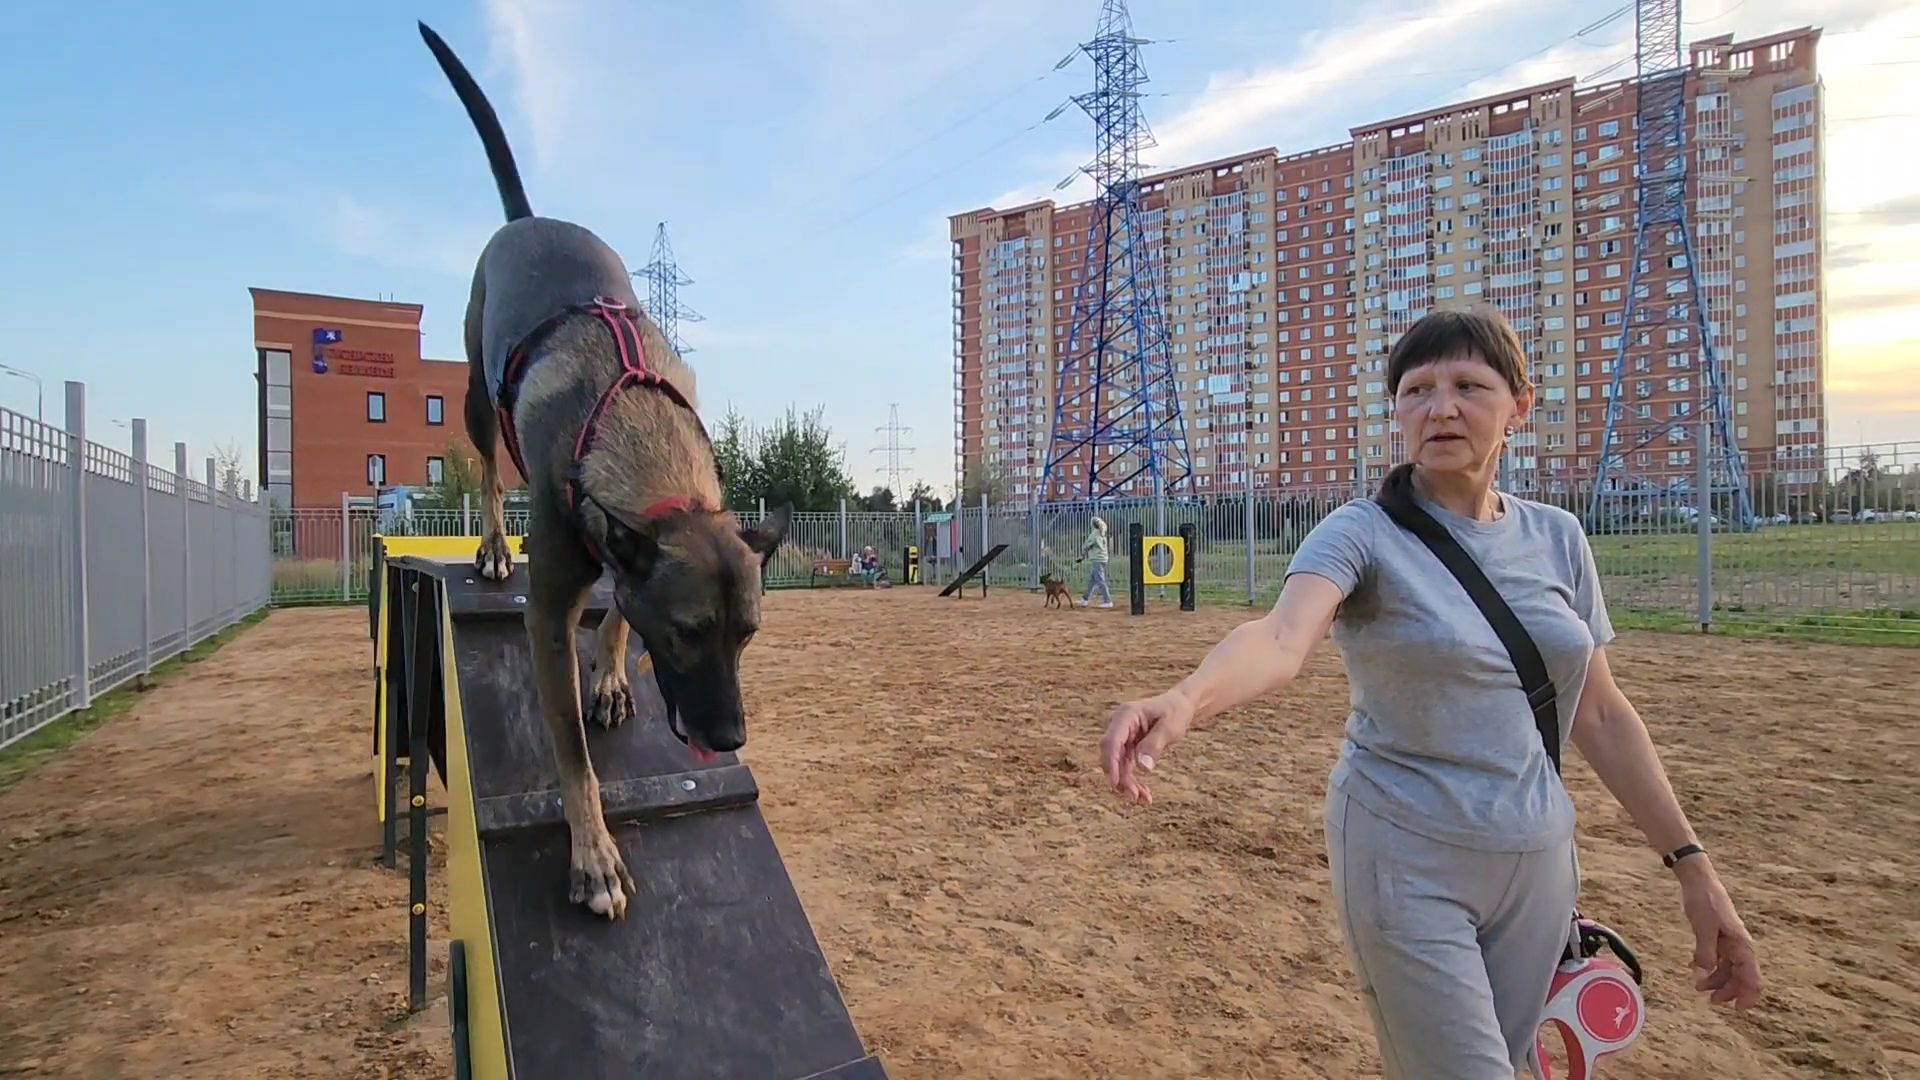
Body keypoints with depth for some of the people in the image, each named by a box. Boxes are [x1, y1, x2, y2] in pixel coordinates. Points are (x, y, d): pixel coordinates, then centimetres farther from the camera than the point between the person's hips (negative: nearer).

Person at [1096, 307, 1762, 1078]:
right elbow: (1281, 638, -33)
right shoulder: (1363, 535, -13)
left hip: (1538, 862, 5)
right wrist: (1184, 700, -53)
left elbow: (1599, 713, 8)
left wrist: (1691, 865, 6)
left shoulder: (1558, 538, 3)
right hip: (1405, 863, -5)